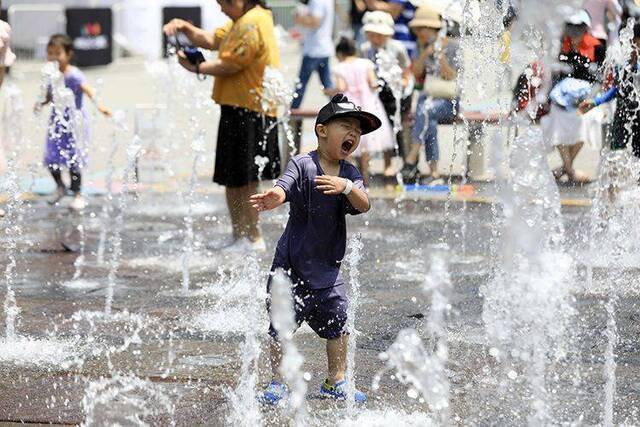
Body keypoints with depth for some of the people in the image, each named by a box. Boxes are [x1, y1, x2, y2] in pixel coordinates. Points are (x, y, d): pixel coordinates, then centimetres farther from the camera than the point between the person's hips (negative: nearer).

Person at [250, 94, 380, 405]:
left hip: (327, 266, 4)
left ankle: (336, 382, 20)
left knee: (338, 324, 5)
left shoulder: (350, 174, 3)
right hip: (292, 264, -4)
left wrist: (347, 187, -33)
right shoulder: (302, 165, -12)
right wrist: (274, 198, -54)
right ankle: (278, 381, 16)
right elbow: (284, 186, -30)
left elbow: (364, 205, -12)